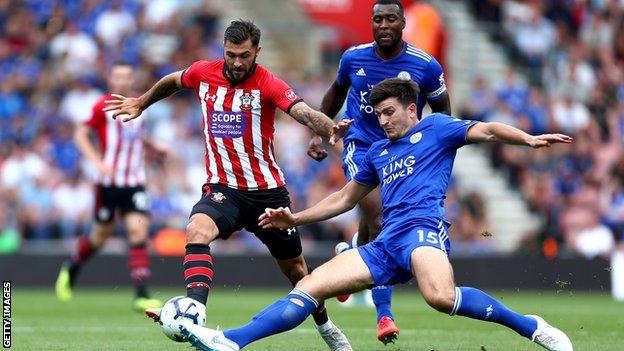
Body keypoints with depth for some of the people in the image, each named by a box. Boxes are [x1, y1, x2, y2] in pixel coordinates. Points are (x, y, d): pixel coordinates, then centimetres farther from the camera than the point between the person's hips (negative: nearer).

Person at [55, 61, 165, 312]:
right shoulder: (103, 106, -8)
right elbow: (80, 134, -9)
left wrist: (154, 146, 14)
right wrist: (97, 161, -21)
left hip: (135, 182, 3)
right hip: (109, 182, -3)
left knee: (138, 231, -12)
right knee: (102, 233, 8)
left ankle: (142, 296, -14)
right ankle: (71, 269, 38)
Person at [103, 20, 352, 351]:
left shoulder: (267, 84, -14)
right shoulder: (203, 73, -3)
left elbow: (302, 111, -33)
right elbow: (173, 80, 21)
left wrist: (330, 129, -53)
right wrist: (141, 103, 34)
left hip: (267, 190, -1)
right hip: (222, 187, 1)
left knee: (294, 268, 13)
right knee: (196, 231, -32)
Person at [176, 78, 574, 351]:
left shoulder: (434, 128, 12)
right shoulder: (378, 153, 30)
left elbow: (485, 130, -1)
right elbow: (344, 199, 39)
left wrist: (528, 139, -19)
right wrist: (294, 219, 33)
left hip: (423, 228, -7)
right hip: (385, 246, 7)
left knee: (440, 296, -38)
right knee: (311, 285, -7)